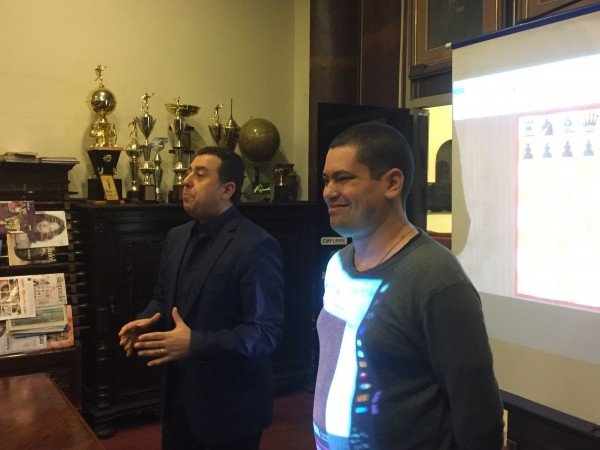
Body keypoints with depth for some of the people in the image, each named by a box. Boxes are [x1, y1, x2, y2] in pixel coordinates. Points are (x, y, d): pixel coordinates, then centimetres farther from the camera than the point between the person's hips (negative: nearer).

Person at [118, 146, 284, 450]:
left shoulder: (256, 246, -19)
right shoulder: (177, 236, 6)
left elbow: (267, 331, -22)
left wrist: (195, 344, -30)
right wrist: (146, 321, -5)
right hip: (179, 393, 7)